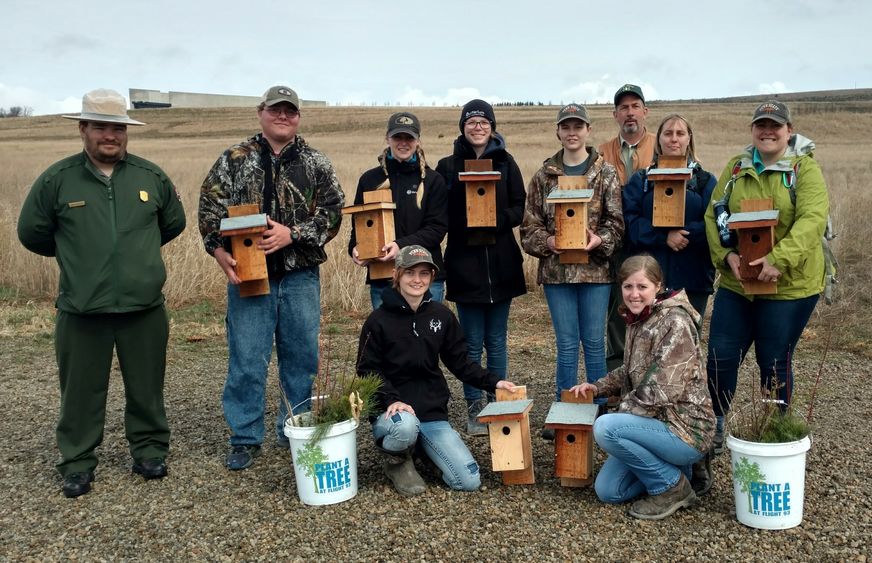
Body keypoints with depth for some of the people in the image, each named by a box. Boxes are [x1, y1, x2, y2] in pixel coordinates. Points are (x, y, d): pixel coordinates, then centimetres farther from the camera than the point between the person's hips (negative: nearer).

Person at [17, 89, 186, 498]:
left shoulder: (151, 176, 2)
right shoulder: (57, 179, -3)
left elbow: (174, 223, 17)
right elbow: (32, 233, 8)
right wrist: (75, 255, 15)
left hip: (144, 307, 1)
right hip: (81, 310, -1)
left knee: (146, 388, 12)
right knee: (81, 391, 9)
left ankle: (150, 451, 29)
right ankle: (77, 463, 24)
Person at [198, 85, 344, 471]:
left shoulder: (316, 164, 6)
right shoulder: (234, 160, 4)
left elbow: (332, 212, 0)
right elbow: (209, 208, 1)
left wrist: (292, 234, -13)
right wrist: (220, 252, -14)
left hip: (301, 276, 2)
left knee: (302, 356, 9)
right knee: (246, 359, 2)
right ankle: (245, 438, 15)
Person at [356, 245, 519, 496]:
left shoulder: (441, 315, 6)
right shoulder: (378, 320, -6)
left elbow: (460, 362, 10)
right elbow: (368, 371, -7)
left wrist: (493, 382, -3)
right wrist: (391, 400, -24)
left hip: (434, 413, 4)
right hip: (392, 413, -3)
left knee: (469, 481, -9)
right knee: (406, 426, -41)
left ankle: (420, 447, 17)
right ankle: (398, 462, -4)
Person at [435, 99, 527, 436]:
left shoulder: (505, 163, 6)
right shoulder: (448, 166, 3)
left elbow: (518, 208, 3)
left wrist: (496, 221, -15)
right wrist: (465, 226, -17)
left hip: (501, 264, 1)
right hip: (464, 265, -1)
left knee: (496, 341, 10)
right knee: (472, 343, 5)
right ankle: (474, 409, 16)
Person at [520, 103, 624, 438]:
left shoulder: (605, 173, 3)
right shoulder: (544, 175, 6)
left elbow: (616, 220, 0)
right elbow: (530, 224, 5)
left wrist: (600, 240, -18)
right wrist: (547, 241, -13)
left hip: (595, 268, -1)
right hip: (556, 269, 1)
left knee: (594, 342, 6)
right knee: (566, 343, 7)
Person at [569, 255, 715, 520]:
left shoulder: (675, 322, -19)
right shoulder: (637, 321, 7)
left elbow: (662, 391, -24)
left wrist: (620, 413, -15)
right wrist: (597, 387, 8)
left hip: (686, 430, -8)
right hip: (658, 424, 8)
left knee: (605, 427, -28)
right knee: (607, 490, 3)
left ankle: (673, 486, -8)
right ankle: (673, 468, 19)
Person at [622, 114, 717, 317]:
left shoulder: (705, 181, 11)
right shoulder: (641, 180, 11)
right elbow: (630, 220, -3)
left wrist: (680, 234, -17)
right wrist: (664, 237, -17)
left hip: (692, 278, 0)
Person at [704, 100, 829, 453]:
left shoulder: (805, 168, -4)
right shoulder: (736, 168, 8)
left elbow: (813, 219, -18)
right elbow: (712, 216, 5)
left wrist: (779, 259, -30)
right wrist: (727, 255, -12)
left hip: (789, 285, -3)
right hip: (736, 282, 4)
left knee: (774, 362, 7)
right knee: (721, 355, 5)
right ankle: (715, 427, 25)